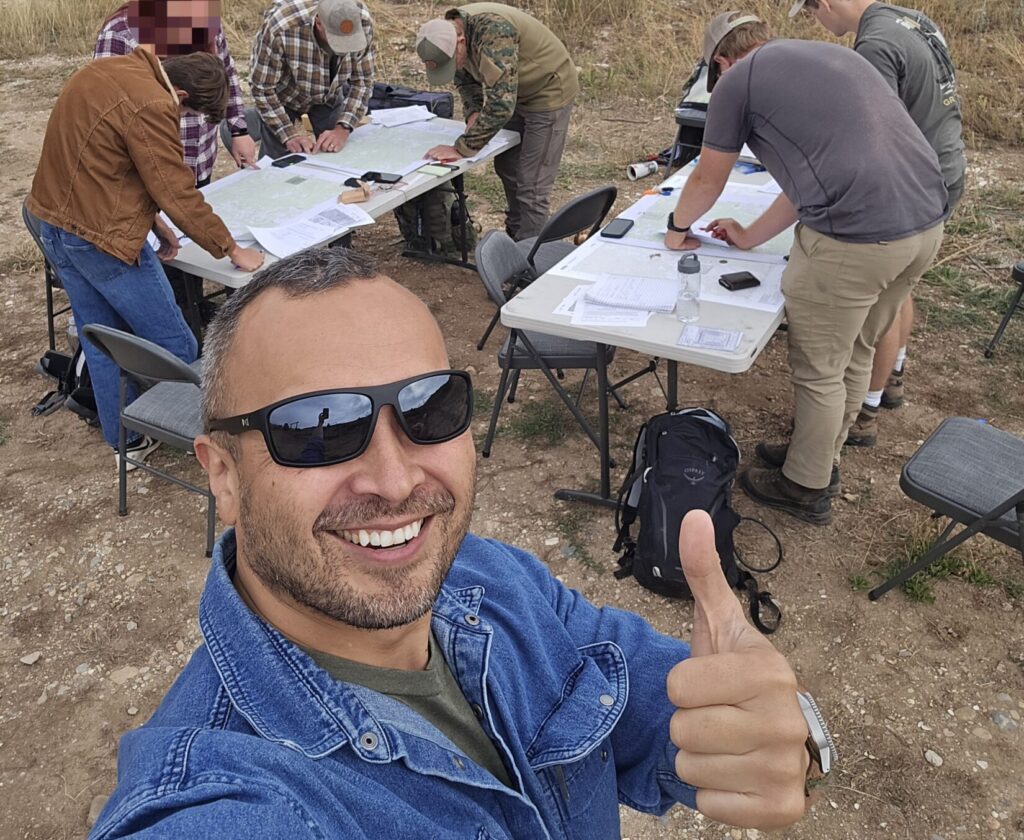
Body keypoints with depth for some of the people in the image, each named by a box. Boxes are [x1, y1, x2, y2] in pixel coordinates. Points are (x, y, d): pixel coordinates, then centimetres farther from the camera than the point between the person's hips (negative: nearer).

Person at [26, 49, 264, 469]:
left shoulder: (107, 71, 8)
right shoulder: (150, 105, -23)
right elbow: (179, 193, -20)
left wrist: (152, 221, 12)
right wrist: (232, 250, -9)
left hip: (53, 221, 10)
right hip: (102, 237, -10)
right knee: (174, 346, 4)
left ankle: (126, 438, 30)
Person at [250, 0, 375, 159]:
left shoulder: (363, 23, -29)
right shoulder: (281, 27, -38)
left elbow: (362, 81, -20)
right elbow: (263, 88, -27)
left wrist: (343, 129, -31)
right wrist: (290, 134, -34)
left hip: (329, 93, 3)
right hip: (281, 93, -3)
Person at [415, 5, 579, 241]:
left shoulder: (493, 30, -36)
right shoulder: (447, 33, -11)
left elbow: (500, 104, -43)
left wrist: (461, 149, -39)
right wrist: (473, 114, -13)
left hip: (549, 92, -8)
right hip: (514, 94, 8)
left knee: (531, 185, -9)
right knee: (507, 167, 16)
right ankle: (514, 236, 32)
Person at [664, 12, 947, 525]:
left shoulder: (737, 80, 3)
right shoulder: (828, 56, 26)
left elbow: (707, 181, 15)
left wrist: (678, 227, 34)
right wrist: (750, 237, 36)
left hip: (855, 236, -8)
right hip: (926, 222, 8)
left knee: (819, 370, 11)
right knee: (855, 354, 24)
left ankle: (805, 489, 29)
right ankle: (820, 458, 43)